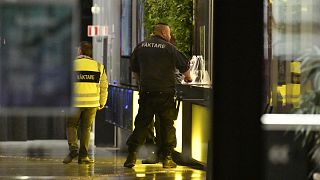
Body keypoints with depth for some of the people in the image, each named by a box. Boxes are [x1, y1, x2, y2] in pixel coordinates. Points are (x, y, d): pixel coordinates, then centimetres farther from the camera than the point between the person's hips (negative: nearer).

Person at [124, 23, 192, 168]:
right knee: (167, 125, 5)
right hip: (165, 93, -3)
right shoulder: (168, 48, -4)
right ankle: (167, 158, 5)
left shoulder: (141, 47, 8)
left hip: (146, 92, 3)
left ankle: (131, 156, 2)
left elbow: (134, 69, 18)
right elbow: (184, 66, 2)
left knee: (141, 124, 8)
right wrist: (188, 78, 23)